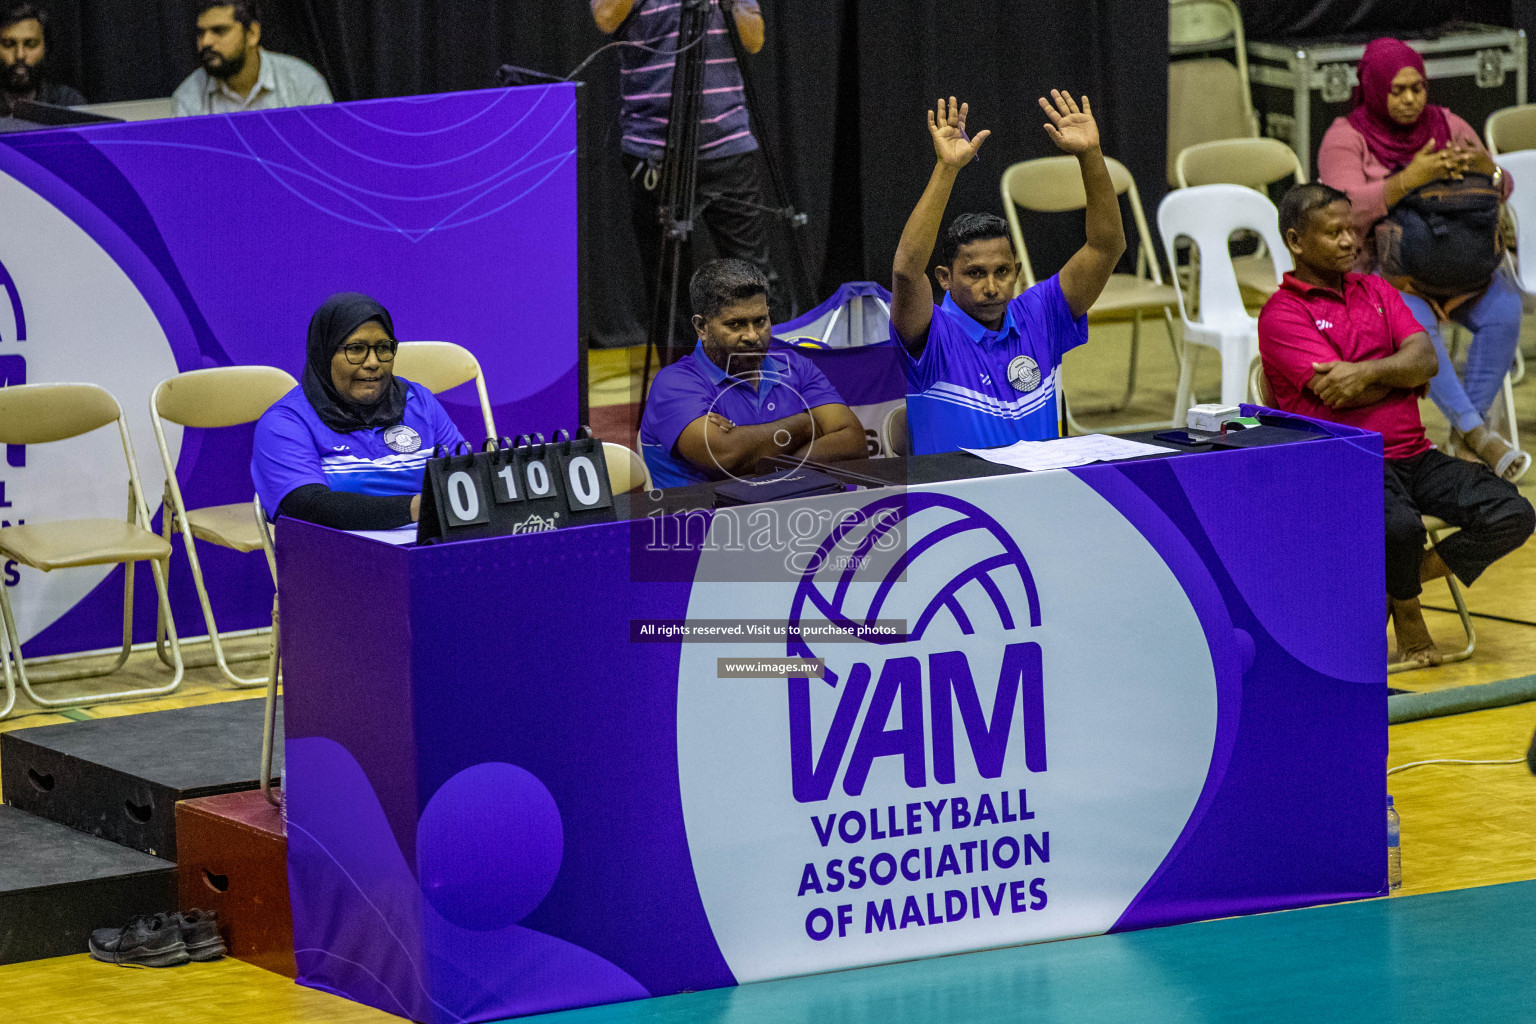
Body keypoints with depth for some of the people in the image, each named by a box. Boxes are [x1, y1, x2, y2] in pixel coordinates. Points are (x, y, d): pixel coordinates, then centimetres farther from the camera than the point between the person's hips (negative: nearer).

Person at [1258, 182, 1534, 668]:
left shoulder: (1376, 291, 19)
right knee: (1399, 527, -37)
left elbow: (1426, 358, 3)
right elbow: (1337, 390, -15)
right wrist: (1402, 374, 1)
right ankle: (1407, 612, -2)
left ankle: (1405, 580, 3)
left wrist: (1369, 371, -17)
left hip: (1412, 453, 6)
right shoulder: (1282, 313, -3)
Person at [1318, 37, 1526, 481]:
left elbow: (1501, 191, 5)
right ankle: (1474, 430, -34)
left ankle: (1466, 433, -19)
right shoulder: (1345, 139, -6)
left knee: (1502, 308, -25)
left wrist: (1486, 169, -20)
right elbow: (1349, 210, -21)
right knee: (1415, 321, -36)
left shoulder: (1448, 126, 7)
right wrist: (1409, 180, -34)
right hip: (1378, 261, -4)